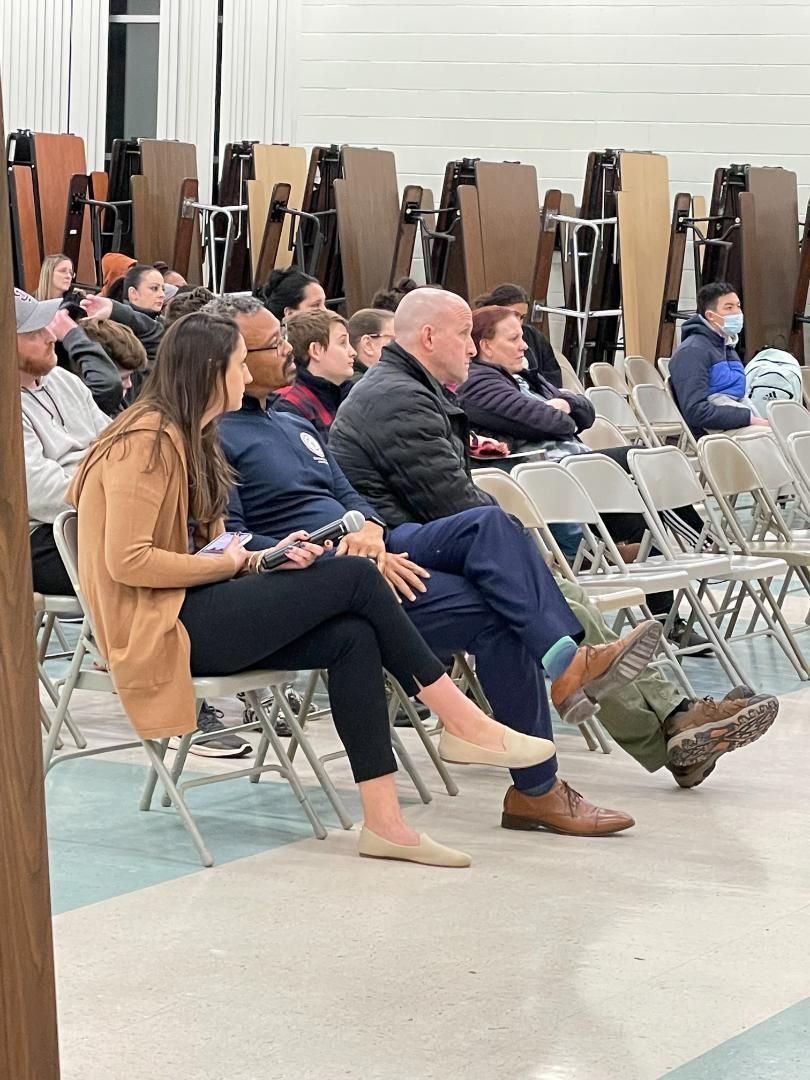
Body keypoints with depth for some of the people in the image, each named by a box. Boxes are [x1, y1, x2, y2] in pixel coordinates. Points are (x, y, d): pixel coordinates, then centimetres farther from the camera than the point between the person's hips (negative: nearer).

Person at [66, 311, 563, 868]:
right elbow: (127, 560, -20)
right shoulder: (147, 441, -12)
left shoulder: (190, 439, 20)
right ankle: (464, 723, -10)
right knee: (354, 578, -17)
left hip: (193, 608, 10)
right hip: (159, 625, -10)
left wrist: (260, 558, -2)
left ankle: (384, 820, -19)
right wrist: (227, 564, -11)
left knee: (353, 637, -13)